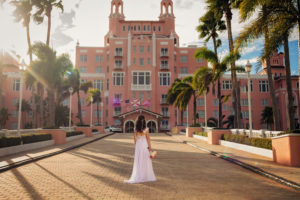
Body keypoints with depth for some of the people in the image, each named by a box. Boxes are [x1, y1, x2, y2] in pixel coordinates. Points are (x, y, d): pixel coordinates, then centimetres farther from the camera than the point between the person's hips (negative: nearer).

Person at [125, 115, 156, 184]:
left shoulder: (136, 130, -3)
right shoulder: (146, 130, -11)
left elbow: (135, 139, 3)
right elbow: (148, 139, -7)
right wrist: (150, 148, 0)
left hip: (138, 145, 3)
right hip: (145, 146, -3)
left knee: (138, 162, 10)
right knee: (146, 162, 7)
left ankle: (138, 177, 12)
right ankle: (147, 176, 14)